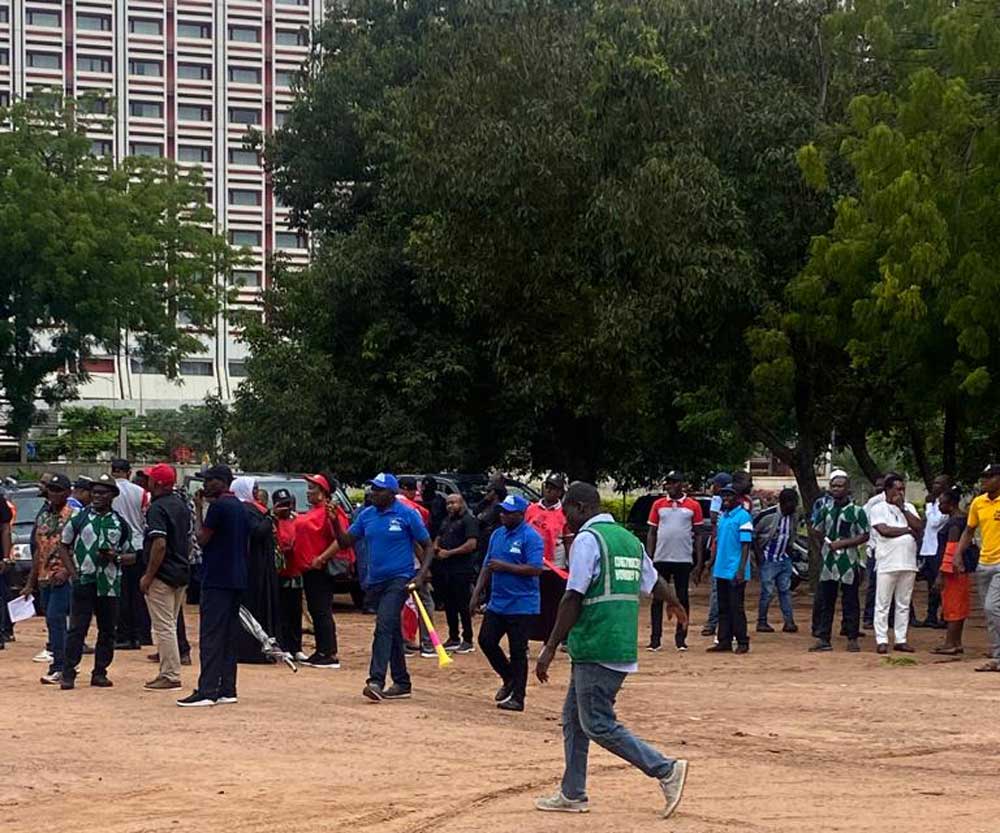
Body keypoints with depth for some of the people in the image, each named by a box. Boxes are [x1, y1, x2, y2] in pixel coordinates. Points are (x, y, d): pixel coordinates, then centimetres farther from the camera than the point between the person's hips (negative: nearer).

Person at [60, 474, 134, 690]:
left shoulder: (120, 524, 9)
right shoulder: (79, 518, 4)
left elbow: (131, 556, 13)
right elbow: (64, 547, 9)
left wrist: (116, 557, -9)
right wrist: (73, 573, -3)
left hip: (110, 584, 2)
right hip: (83, 582, -2)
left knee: (107, 630, 6)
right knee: (77, 628, -6)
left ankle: (100, 673, 15)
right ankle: (68, 674, -2)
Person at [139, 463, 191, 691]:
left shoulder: (157, 508, -16)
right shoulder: (181, 505, 12)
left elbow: (160, 545, -23)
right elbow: (188, 540, 17)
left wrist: (148, 576, -18)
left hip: (163, 575, -9)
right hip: (182, 573, 9)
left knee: (164, 627, -5)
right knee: (169, 625, 16)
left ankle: (171, 676, -5)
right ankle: (168, 672, 20)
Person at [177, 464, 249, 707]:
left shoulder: (218, 506, -11)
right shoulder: (241, 508, 16)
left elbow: (202, 539, -12)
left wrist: (201, 513, 1)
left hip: (217, 579, -9)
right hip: (237, 580, 9)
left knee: (211, 636, -10)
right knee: (229, 636, 10)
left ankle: (207, 691, -14)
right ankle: (227, 690, 11)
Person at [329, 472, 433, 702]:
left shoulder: (407, 515, -6)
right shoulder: (366, 515, 9)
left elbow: (427, 547, -2)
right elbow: (346, 542, 10)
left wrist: (421, 575, -15)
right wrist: (335, 522, -8)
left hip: (399, 579, -6)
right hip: (375, 581, 6)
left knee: (384, 627, -21)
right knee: (393, 632, 13)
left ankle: (376, 681, -28)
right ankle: (402, 684, 21)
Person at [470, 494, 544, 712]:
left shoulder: (530, 537, -12)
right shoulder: (497, 534, 11)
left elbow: (535, 569, -21)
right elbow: (487, 566, 17)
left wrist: (505, 567, -21)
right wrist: (477, 594, 10)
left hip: (521, 605, -7)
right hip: (496, 602, 7)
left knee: (517, 651, -2)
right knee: (486, 640, 5)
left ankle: (517, 698, 6)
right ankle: (509, 678, 26)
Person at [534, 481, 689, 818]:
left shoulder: (587, 540, -11)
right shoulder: (629, 539, 14)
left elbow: (574, 598, -16)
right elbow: (654, 582, 27)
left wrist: (550, 647, -13)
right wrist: (674, 602, 49)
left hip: (595, 649, -9)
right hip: (622, 649, 9)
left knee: (598, 725, -5)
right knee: (574, 718, 17)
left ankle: (666, 770, -7)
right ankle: (572, 794, 20)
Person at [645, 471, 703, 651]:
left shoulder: (693, 506, 3)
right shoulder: (658, 505, 7)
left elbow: (698, 535, 5)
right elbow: (651, 533, 9)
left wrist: (699, 563, 0)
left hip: (683, 560, -1)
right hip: (661, 559, 1)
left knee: (682, 598, 3)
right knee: (658, 598, 1)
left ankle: (681, 638, 9)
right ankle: (655, 638, 3)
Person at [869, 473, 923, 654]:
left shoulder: (909, 508, 15)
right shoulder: (878, 509, 0)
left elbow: (919, 527, 1)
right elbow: (884, 530, -15)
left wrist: (902, 509, -5)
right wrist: (908, 530, -4)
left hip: (908, 563, 5)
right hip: (887, 563, -5)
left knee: (904, 604, 8)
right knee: (882, 604, -2)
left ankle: (901, 639, 12)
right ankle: (881, 640, 1)